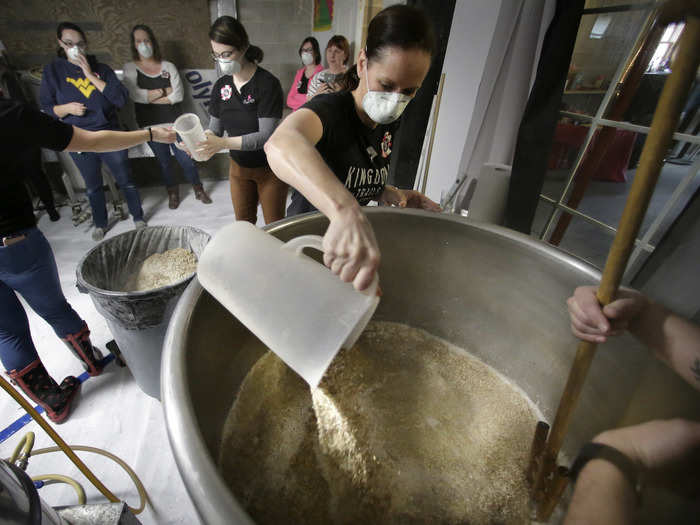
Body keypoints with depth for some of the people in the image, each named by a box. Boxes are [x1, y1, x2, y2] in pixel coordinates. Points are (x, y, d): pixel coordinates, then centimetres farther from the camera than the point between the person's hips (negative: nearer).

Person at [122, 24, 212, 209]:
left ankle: (199, 190, 16)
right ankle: (172, 192, 25)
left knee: (185, 157, 0)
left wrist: (151, 96, -11)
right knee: (163, 161, 9)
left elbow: (178, 95, -8)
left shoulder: (168, 66, 3)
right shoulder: (130, 68, 3)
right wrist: (166, 91, -10)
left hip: (173, 122, -1)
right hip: (150, 125, 1)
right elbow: (136, 95, -11)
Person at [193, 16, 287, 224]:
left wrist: (223, 143, -33)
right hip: (239, 167, 5)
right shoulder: (221, 86, 1)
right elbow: (215, 128, 3)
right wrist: (200, 140, -20)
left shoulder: (268, 83, -18)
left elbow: (266, 135, -25)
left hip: (269, 169, -5)